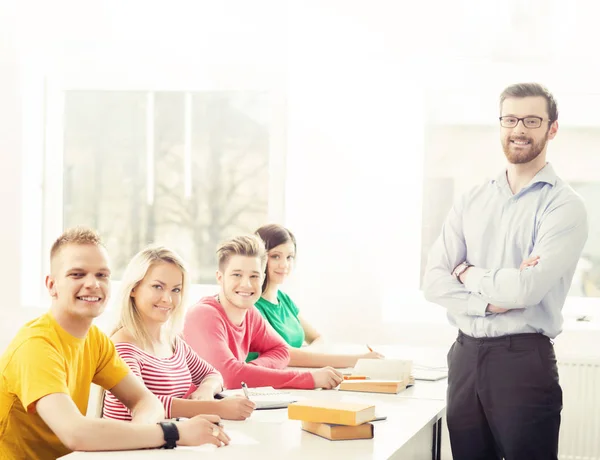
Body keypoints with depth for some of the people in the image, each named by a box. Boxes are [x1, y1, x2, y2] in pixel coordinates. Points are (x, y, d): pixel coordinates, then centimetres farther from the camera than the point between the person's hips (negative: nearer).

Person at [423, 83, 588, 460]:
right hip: (465, 356, 5)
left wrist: (468, 273, -2)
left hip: (524, 359, -5)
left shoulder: (564, 206, -6)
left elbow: (527, 288, -18)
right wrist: (490, 300, -14)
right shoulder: (472, 202, 10)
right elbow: (434, 282, 2)